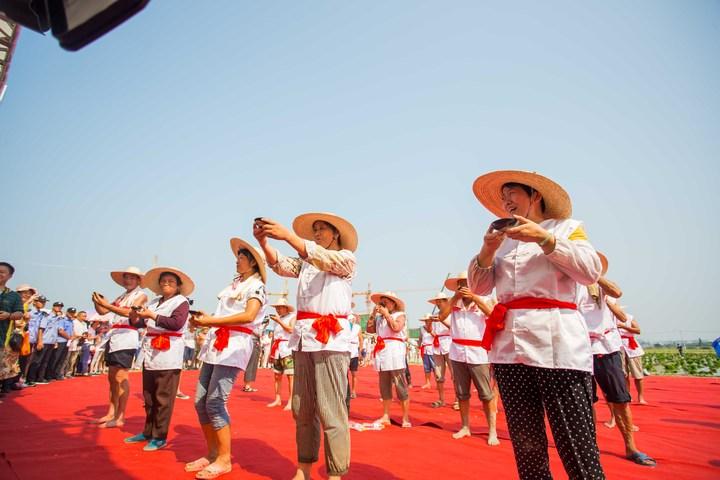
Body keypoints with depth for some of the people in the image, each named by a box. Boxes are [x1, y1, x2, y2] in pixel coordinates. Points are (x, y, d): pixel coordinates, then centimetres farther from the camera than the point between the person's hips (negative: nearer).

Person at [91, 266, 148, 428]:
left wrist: (106, 304, -21)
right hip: (114, 337, 8)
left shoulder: (141, 295, 0)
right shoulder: (121, 297, 21)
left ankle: (120, 417, -4)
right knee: (112, 377, 11)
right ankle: (111, 413, 21)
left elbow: (129, 312, -16)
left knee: (120, 377, -9)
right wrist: (97, 302, -5)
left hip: (127, 337, -8)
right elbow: (102, 311, 15)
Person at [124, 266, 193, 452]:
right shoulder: (154, 302, 16)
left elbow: (177, 323, -19)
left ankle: (160, 437, 7)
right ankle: (148, 432, 29)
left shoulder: (181, 302, -5)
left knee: (163, 399, -2)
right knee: (149, 398, 16)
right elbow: (140, 324, 15)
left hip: (168, 356, -7)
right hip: (150, 354, 7)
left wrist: (152, 315, -19)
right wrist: (134, 317, -6)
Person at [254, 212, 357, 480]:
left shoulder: (346, 259, 3)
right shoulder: (305, 262, 19)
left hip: (331, 338, -6)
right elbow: (280, 266, 3)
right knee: (302, 409, 11)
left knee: (330, 411, -6)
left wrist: (287, 235, -24)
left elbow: (324, 259, -16)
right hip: (304, 338, 6)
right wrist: (263, 241, -15)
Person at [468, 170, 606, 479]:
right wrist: (487, 250, -6)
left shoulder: (567, 227, 11)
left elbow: (591, 271, -5)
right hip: (509, 347, 4)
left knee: (578, 451, -4)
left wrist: (544, 239, -14)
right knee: (526, 448, 10)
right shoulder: (502, 239, 19)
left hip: (558, 346, -4)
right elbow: (478, 287, 11)